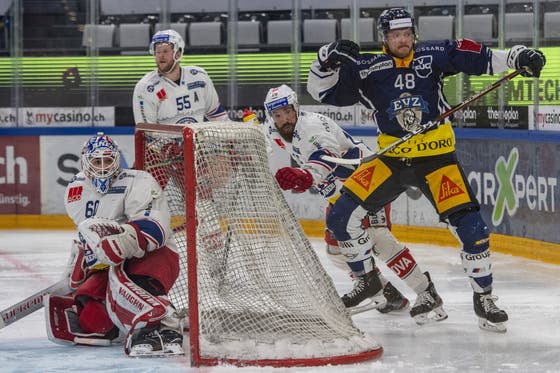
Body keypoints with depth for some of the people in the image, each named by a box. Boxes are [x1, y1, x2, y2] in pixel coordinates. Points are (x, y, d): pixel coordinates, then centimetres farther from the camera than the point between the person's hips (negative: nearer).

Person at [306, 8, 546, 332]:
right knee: (343, 213, -8)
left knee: (469, 223, -14)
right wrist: (327, 61, -19)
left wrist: (517, 56, -21)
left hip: (437, 156, -2)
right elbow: (322, 91, -1)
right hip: (391, 158, 2)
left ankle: (484, 295, 4)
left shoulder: (433, 55, -3)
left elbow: (480, 58, -7)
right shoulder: (366, 68, -2)